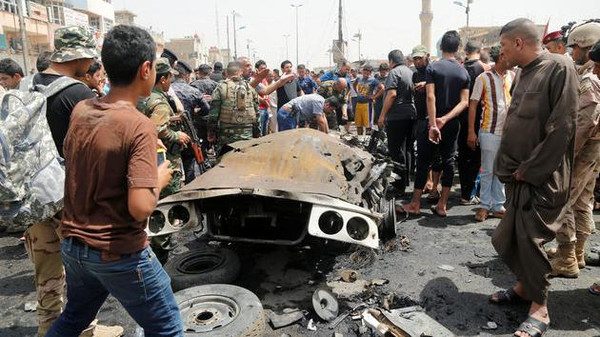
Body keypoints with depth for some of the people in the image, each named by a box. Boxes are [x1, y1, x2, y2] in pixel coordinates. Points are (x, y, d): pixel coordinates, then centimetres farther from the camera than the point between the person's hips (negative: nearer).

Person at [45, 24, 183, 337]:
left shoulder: (80, 110, -1)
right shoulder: (139, 125, -23)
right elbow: (140, 207, -28)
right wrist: (160, 179, -9)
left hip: (73, 243, 8)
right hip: (118, 253, -7)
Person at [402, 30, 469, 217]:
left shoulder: (433, 67, -7)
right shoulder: (463, 72, 6)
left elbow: (430, 97, -17)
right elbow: (464, 102, -3)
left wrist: (433, 124, -19)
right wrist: (445, 119, -12)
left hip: (432, 122, -4)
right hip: (452, 124, 4)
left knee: (423, 161, 2)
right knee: (448, 161, 9)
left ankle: (415, 204, 8)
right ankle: (442, 205, 13)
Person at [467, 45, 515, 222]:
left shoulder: (513, 76, 7)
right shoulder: (484, 78, -5)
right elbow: (473, 105, -4)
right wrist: (471, 132, -9)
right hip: (490, 131, -4)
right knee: (488, 171, 3)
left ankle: (498, 205, 21)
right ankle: (485, 205, 14)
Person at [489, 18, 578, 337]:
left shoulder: (559, 68, -13)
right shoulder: (523, 73, 12)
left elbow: (562, 127, -18)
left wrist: (529, 169, -15)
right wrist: (509, 166, 9)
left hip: (542, 176, -7)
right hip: (519, 173, 7)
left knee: (530, 239, -3)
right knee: (511, 236, 13)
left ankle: (540, 308, 13)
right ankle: (523, 286, 33)